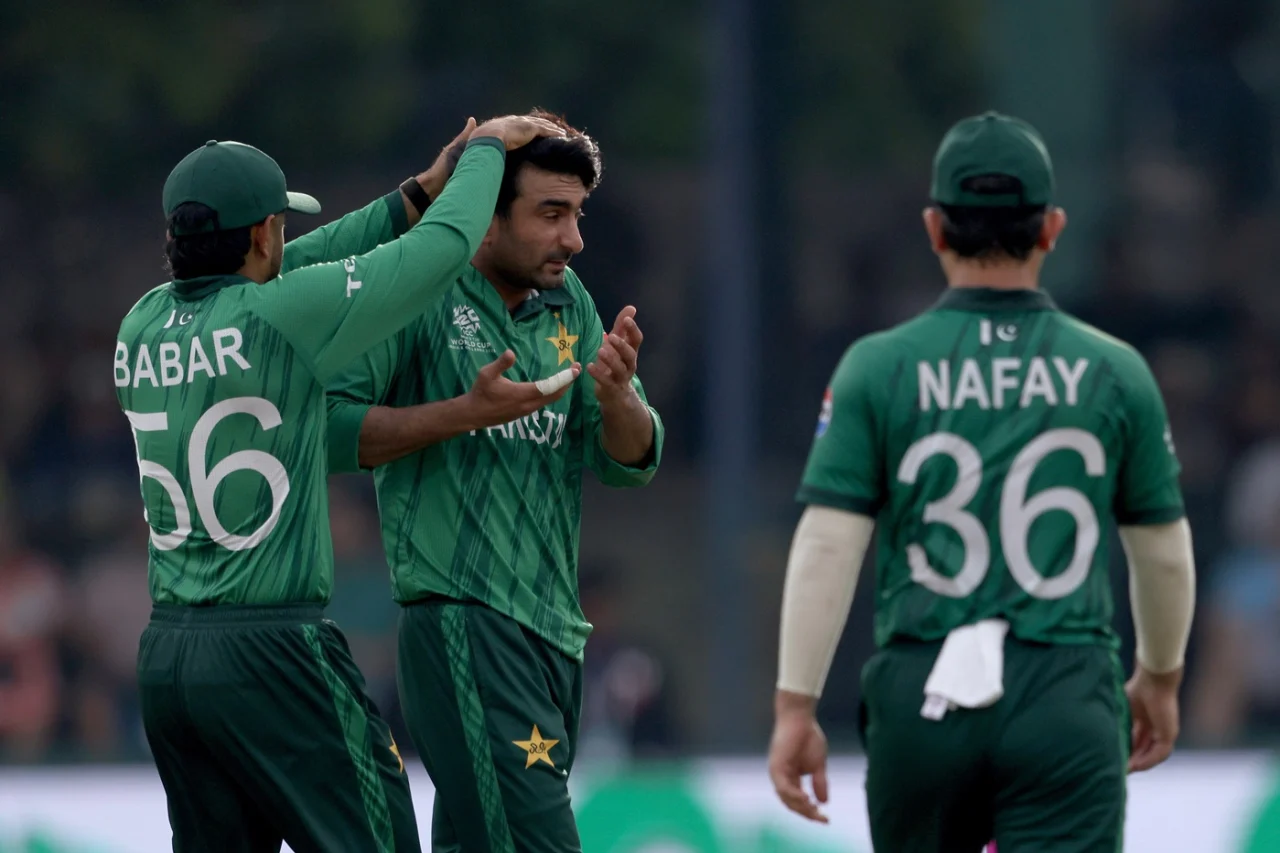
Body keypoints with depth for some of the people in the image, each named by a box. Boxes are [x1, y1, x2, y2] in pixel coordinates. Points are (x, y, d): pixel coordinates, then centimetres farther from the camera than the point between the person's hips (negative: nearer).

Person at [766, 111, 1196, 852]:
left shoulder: (878, 368, 0)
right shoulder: (1115, 372, 3)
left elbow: (827, 547, -6)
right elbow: (1165, 554, 11)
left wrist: (795, 708, -3)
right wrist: (1160, 678, 28)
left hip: (922, 700, 1)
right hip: (1068, 706, -1)